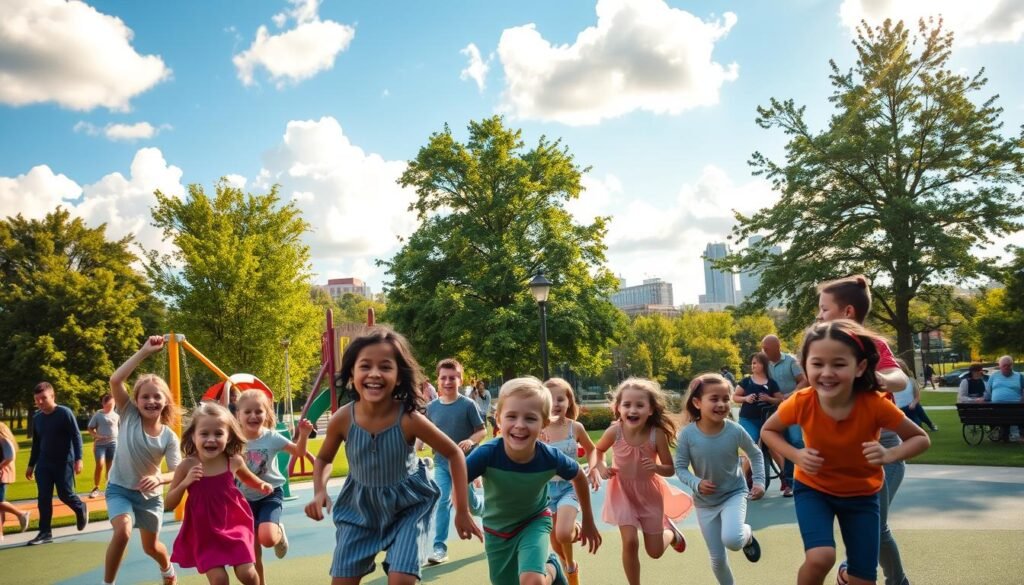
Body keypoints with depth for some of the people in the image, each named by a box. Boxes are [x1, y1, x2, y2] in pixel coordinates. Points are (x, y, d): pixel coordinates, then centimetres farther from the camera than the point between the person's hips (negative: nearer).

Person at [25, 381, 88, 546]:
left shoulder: (65, 413, -11)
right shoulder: (37, 418, 7)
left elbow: (76, 436, -11)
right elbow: (36, 444, 17)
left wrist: (78, 458, -18)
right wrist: (31, 465, 18)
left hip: (64, 463, -5)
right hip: (43, 464, 5)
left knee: (65, 494, -1)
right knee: (43, 498, 1)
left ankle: (81, 509, 30)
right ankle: (45, 533, 7)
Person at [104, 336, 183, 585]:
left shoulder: (169, 436, -13)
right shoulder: (128, 417, -14)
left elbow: (177, 472, -13)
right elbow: (115, 380, -28)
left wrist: (159, 478, -35)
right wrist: (145, 351, -31)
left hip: (150, 494, 2)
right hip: (120, 488, -2)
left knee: (151, 546, 18)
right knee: (123, 531, -30)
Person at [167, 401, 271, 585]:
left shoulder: (234, 461, -9)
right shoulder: (188, 466, -15)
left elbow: (247, 477, 16)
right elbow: (170, 504, -7)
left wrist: (261, 485, -3)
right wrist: (185, 483, -23)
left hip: (234, 525, 1)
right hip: (205, 532, -1)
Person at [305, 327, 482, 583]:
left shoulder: (409, 418, -26)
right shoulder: (342, 419, -19)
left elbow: (454, 454, -13)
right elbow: (324, 459, 3)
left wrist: (462, 511, -12)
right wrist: (319, 492, -18)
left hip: (409, 505, -2)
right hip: (360, 506, 3)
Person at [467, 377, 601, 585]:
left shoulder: (551, 458, -28)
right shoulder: (486, 454, -34)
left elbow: (579, 477, -6)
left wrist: (588, 521, 5)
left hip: (534, 522, -1)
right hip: (497, 529, 1)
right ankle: (551, 568, 43)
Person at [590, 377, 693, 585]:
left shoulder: (657, 434, -24)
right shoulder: (615, 431, -22)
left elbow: (671, 470, -12)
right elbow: (597, 449, 0)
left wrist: (656, 467, -33)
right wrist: (598, 466, -19)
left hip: (649, 492, 0)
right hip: (622, 491, 0)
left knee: (655, 552, 9)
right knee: (630, 542, -15)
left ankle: (671, 532, 45)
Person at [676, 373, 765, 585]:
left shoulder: (735, 430, -19)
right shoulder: (687, 434, -21)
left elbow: (756, 454, 0)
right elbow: (680, 467, -12)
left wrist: (759, 482, -8)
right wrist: (696, 483, -29)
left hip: (734, 494, -1)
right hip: (705, 502, 1)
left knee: (732, 540, -28)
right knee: (717, 558, 8)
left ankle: (747, 535, 9)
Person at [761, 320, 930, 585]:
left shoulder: (876, 405, -26)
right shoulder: (801, 403, -25)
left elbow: (921, 439, -11)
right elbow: (768, 430, -5)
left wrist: (889, 454, -30)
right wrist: (796, 455, -23)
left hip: (861, 494, 1)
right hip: (813, 488, -1)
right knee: (820, 558, -24)